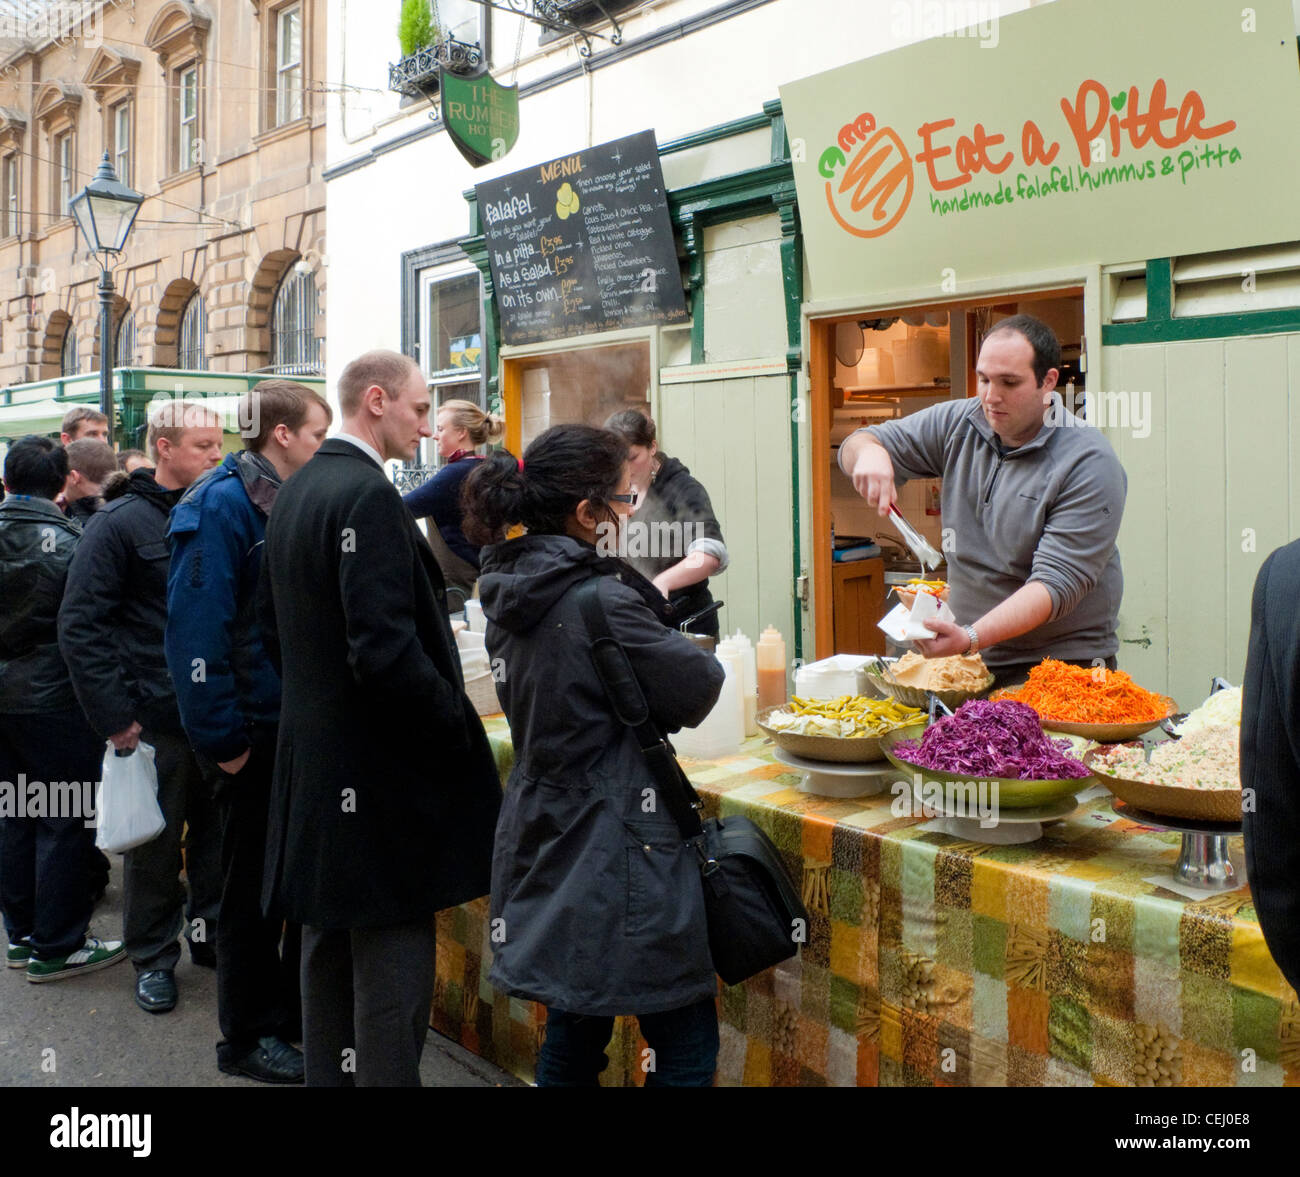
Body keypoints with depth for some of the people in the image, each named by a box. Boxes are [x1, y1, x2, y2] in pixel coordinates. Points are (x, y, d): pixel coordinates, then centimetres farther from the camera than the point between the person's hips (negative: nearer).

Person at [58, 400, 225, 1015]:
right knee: (155, 843, 8)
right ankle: (154, 957, 23)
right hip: (156, 718, -4)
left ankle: (212, 933, 31)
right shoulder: (122, 522, -7)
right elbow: (81, 625, -11)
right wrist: (114, 716, -15)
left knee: (220, 834, 13)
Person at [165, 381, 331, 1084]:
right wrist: (223, 739, -20)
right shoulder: (223, 505, -15)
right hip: (251, 734, -8)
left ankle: (300, 1013, 31)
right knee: (253, 886, 5)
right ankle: (246, 1039, 20)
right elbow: (196, 630, -20)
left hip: (296, 727, 8)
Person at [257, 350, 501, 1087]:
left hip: (312, 758, 10)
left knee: (332, 947, 19)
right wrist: (462, 727, -14)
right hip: (378, 771, -10)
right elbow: (387, 652, -26)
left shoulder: (295, 492, 10)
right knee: (392, 961, -2)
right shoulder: (369, 496, -19)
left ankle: (330, 1071, 32)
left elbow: (272, 624, 17)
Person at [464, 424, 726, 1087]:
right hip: (617, 853, -9)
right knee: (688, 1047, 6)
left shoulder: (508, 589, 4)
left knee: (573, 1034, 21)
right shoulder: (600, 601, -22)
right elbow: (698, 688, -13)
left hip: (545, 850, 9)